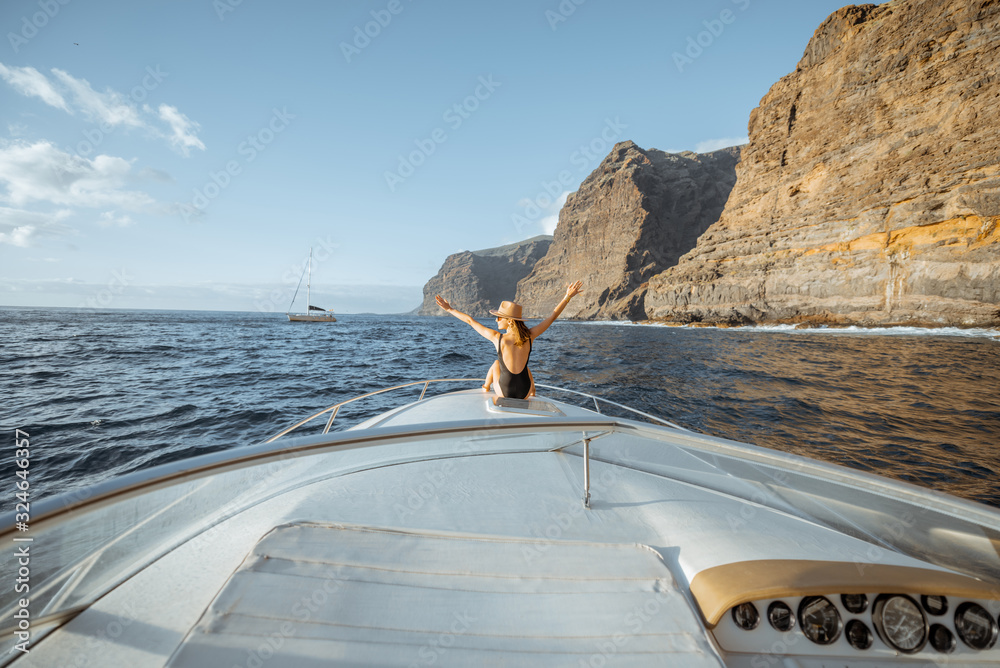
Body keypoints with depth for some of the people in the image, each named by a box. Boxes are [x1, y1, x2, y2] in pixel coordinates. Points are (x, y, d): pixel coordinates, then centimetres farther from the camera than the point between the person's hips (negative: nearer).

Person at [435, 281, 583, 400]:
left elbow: (470, 321, -5)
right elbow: (552, 316, -3)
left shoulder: (497, 338, -16)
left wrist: (449, 309, 5)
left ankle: (486, 388, 54)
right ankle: (533, 395, 55)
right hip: (524, 394, 2)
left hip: (504, 393, -1)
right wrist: (568, 296, 3)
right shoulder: (529, 337, -11)